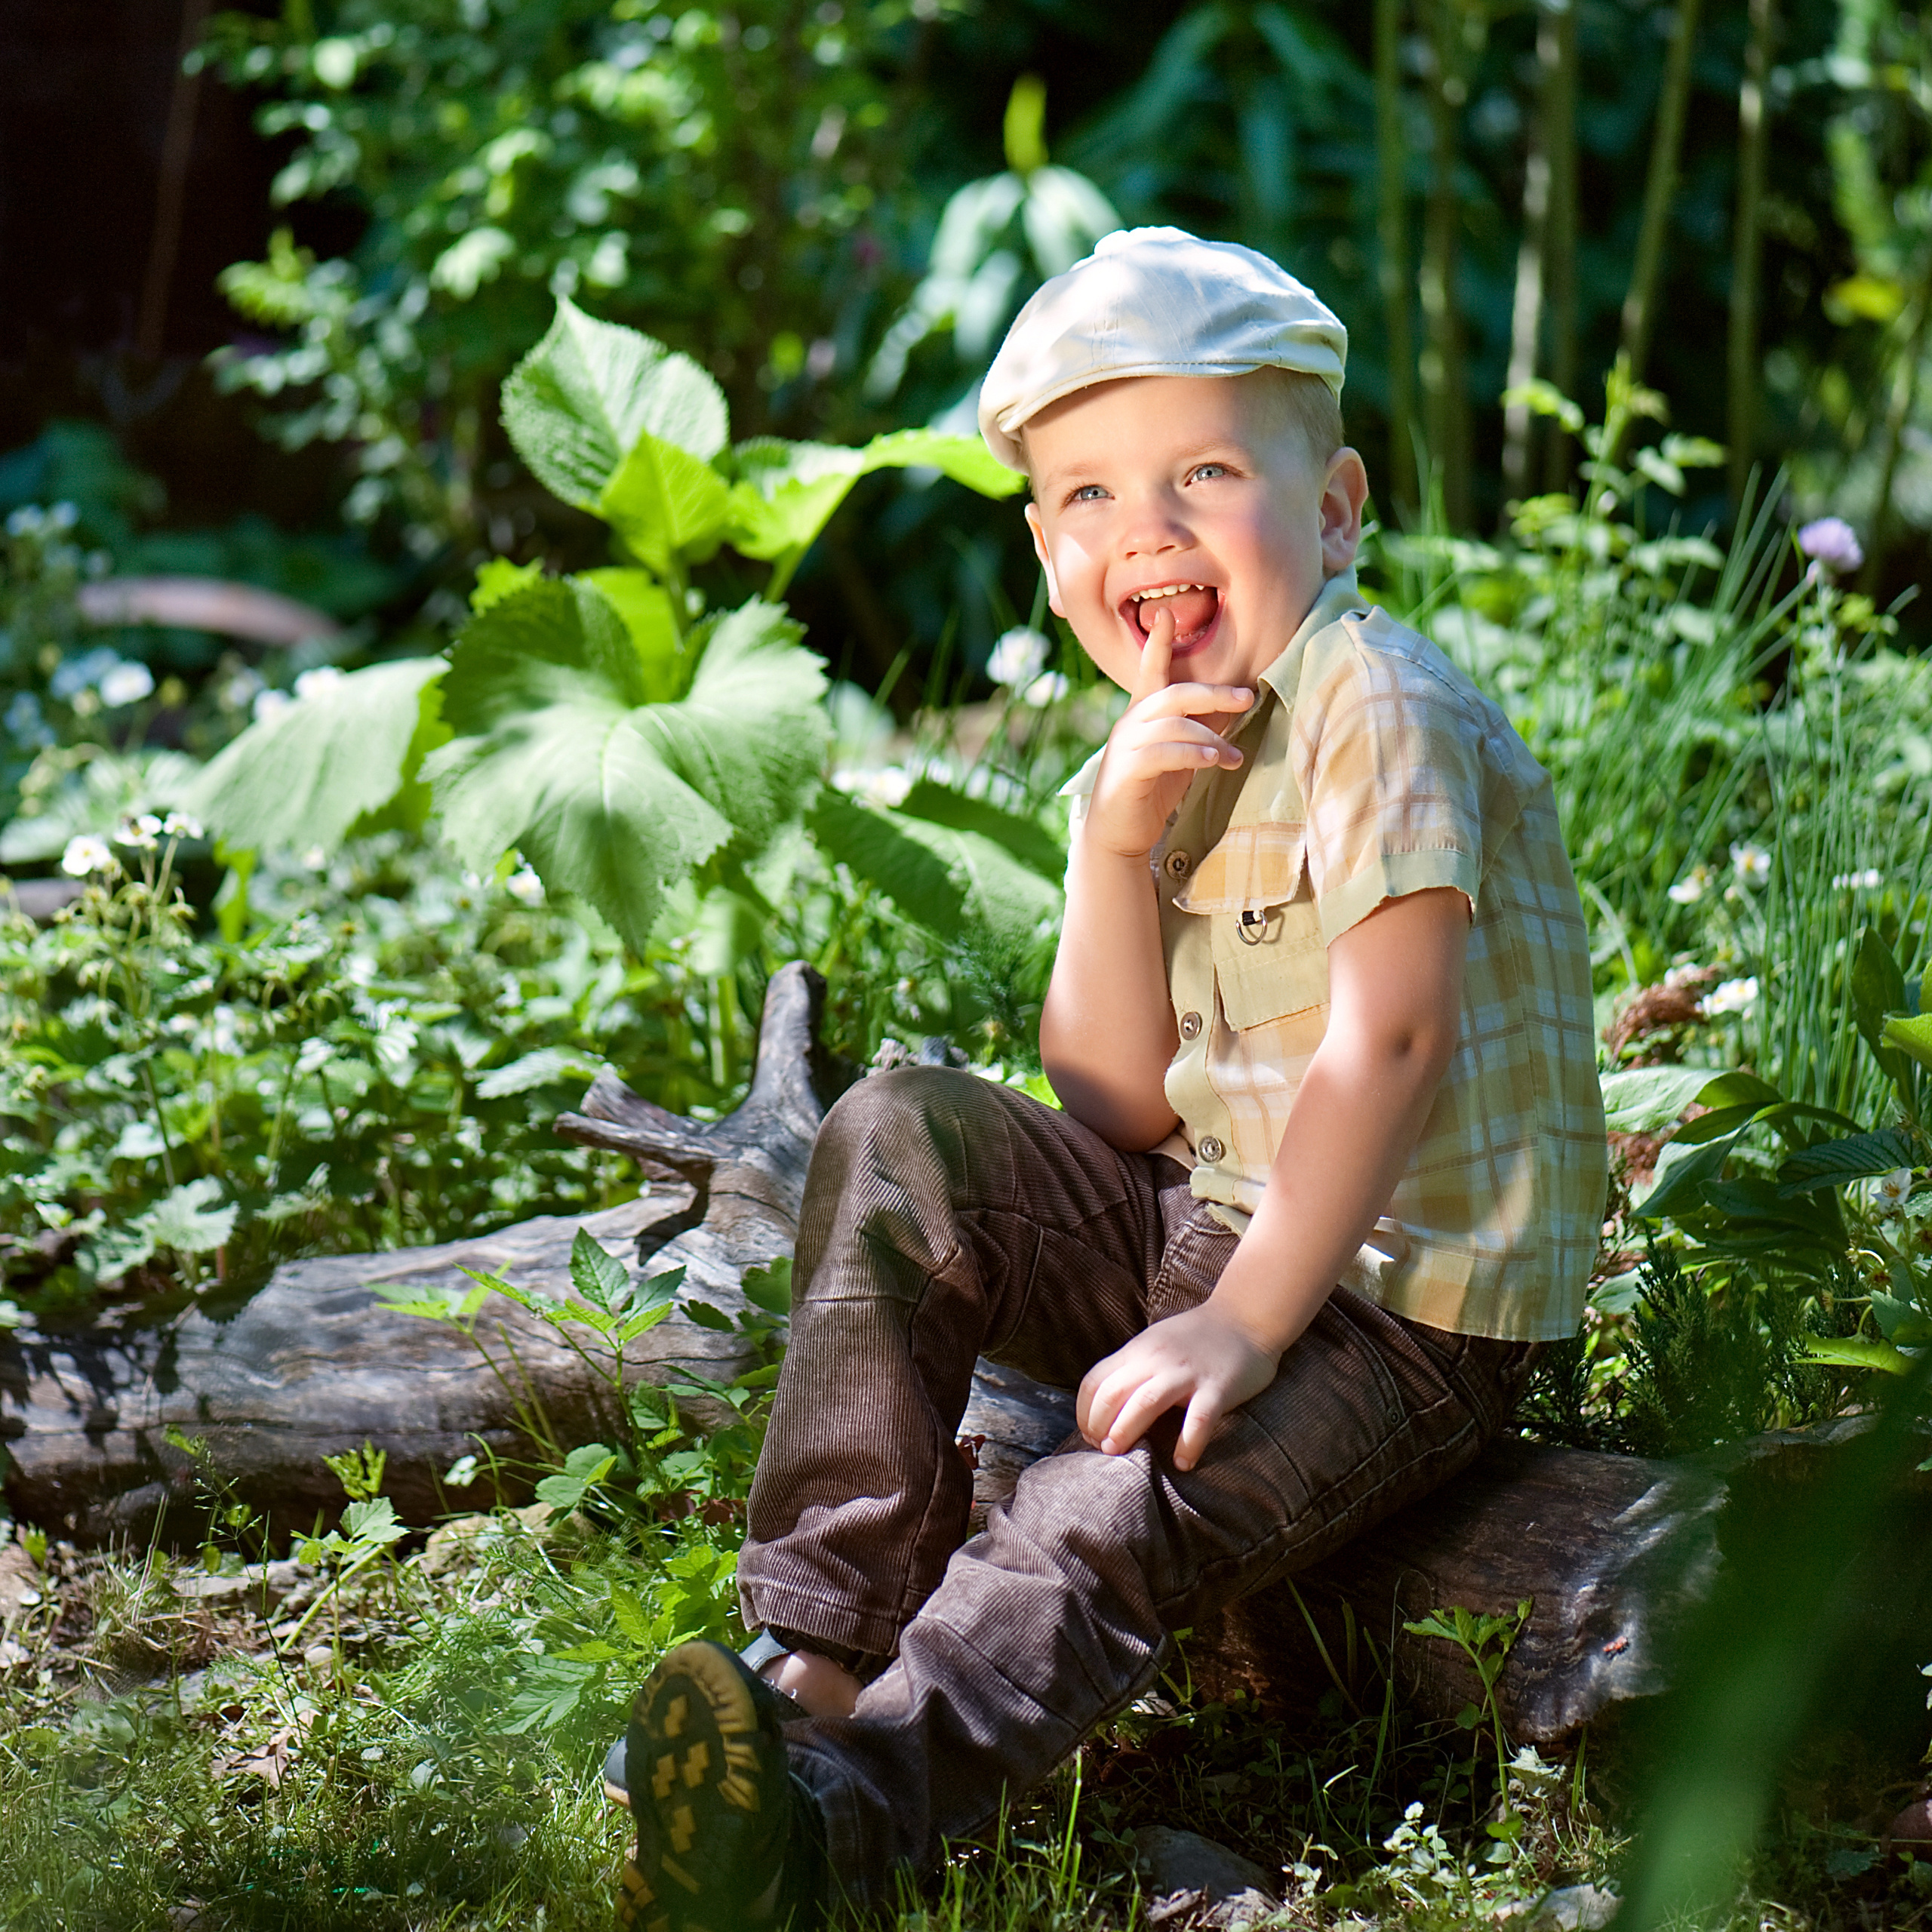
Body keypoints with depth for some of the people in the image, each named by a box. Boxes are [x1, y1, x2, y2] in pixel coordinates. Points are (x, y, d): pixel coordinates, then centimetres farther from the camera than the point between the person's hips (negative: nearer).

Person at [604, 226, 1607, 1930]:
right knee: (895, 1142, -6)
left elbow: (1387, 1044, -25)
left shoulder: (1374, 705, -16)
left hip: (1404, 1301, -8)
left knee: (1130, 1504, -31)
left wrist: (1245, 1325, -27)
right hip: (1209, 1222, 8)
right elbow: (1122, 1110, 1)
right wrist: (1116, 845, -13)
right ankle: (820, 1649, -12)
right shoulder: (1173, 756, 9)